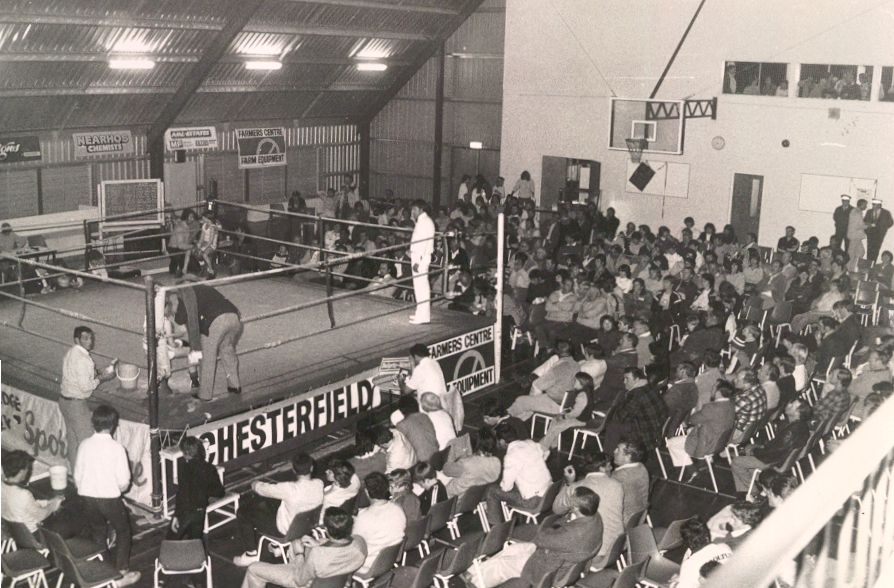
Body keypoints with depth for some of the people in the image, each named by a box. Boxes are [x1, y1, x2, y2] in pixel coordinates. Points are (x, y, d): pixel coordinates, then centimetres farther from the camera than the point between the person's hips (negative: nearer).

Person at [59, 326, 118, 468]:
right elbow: (85, 386, -25)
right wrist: (101, 378, -12)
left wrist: (98, 374, 8)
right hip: (76, 404, -10)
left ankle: (74, 468, 30)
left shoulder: (71, 352, 5)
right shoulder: (82, 359, -25)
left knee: (72, 436, 19)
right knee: (85, 439, 1)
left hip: (64, 399, 10)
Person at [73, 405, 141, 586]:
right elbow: (124, 481, -13)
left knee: (98, 532, 24)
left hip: (88, 497, 4)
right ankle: (121, 573, 16)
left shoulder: (84, 445, -4)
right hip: (110, 497, -4)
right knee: (123, 532, 15)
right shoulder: (116, 448, -15)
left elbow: (77, 475, 4)